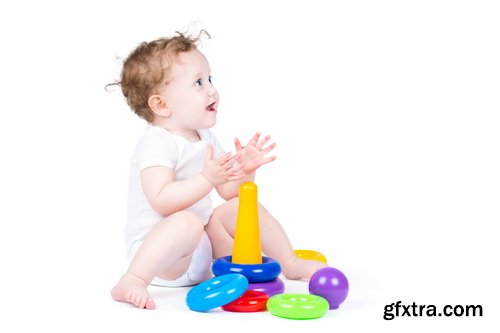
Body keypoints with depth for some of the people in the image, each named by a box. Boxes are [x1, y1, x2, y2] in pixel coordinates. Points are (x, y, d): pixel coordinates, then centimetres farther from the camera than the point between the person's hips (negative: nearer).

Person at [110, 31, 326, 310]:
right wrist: (207, 178, -39)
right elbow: (161, 200, -31)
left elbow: (229, 192, 12)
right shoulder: (157, 143, -19)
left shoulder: (205, 138, 9)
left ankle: (291, 264, 15)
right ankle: (133, 281, -34)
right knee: (187, 222, -37)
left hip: (204, 245, 9)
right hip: (157, 249, -9)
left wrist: (245, 170, -9)